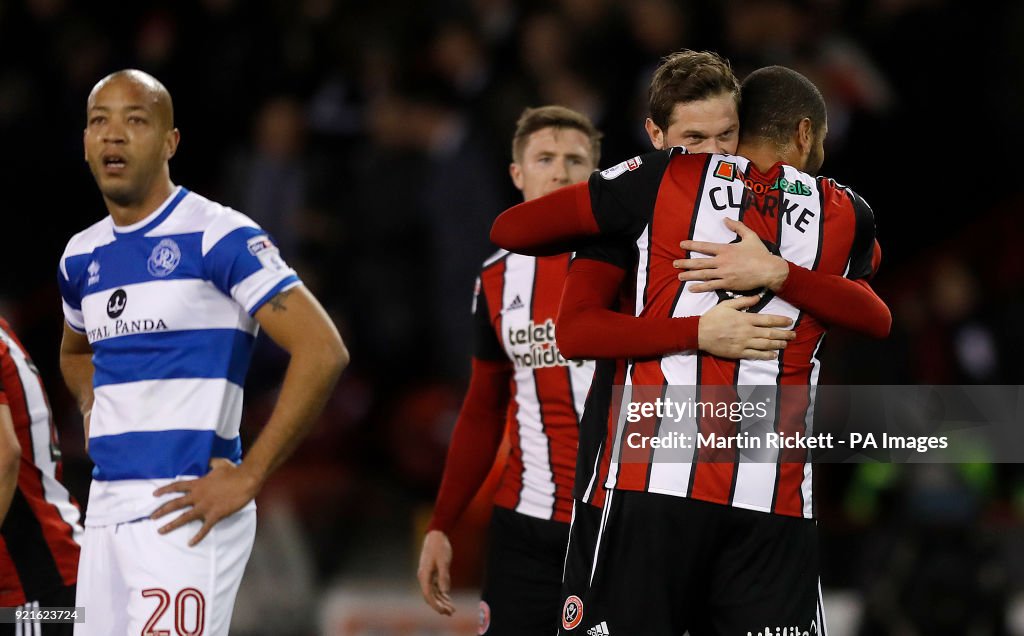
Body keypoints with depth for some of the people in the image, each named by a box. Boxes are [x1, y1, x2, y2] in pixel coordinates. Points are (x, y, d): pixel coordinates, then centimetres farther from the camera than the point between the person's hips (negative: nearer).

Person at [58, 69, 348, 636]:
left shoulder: (219, 237, -8)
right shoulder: (81, 257, 15)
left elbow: (323, 351, -14)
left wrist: (247, 477, -15)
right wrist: (97, 416, 14)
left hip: (183, 510, -7)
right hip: (106, 505, 7)